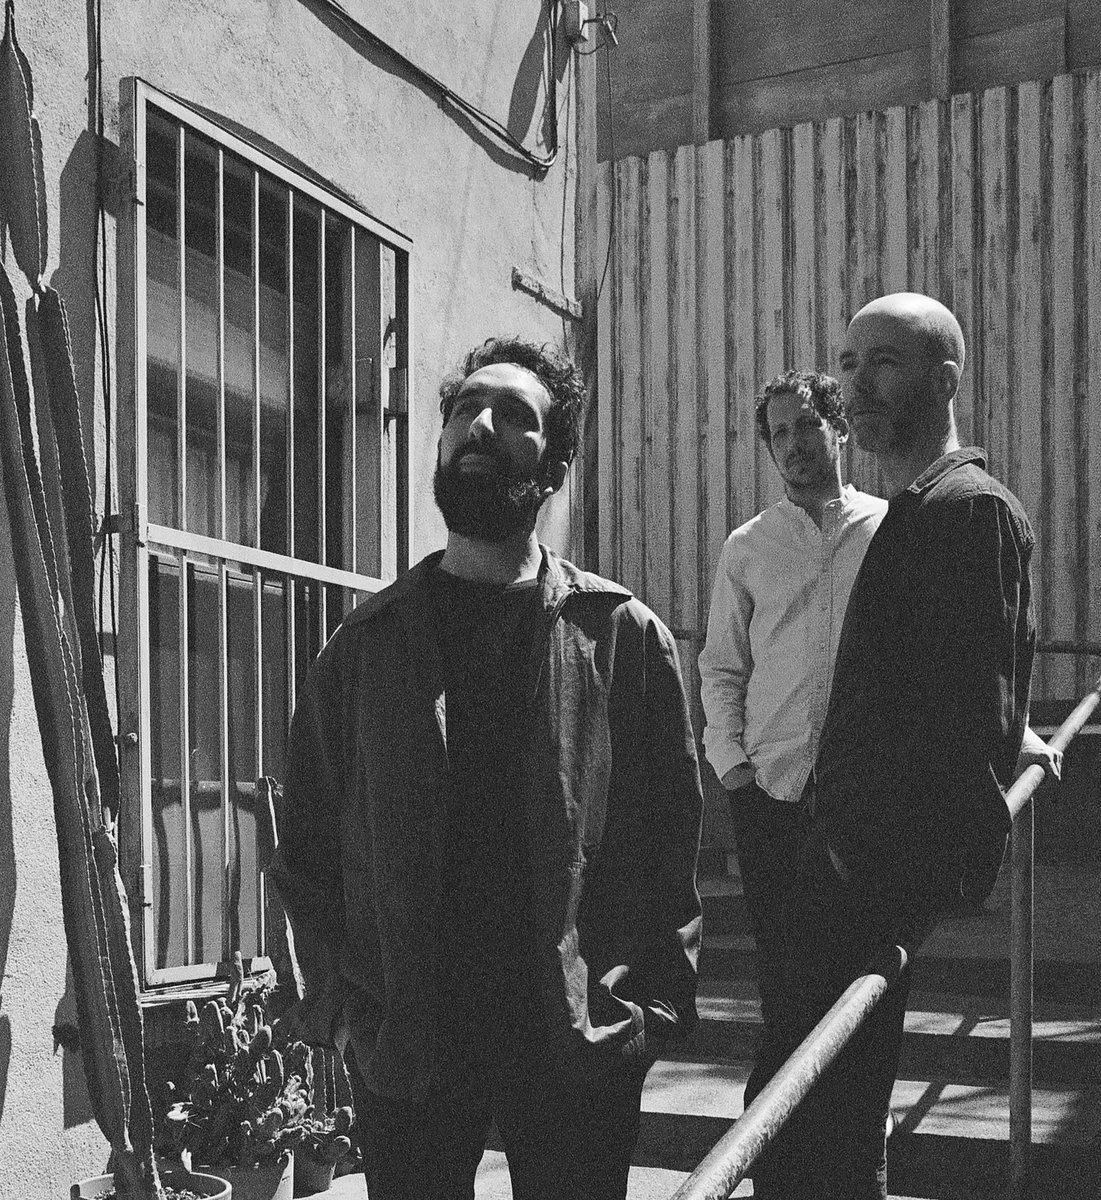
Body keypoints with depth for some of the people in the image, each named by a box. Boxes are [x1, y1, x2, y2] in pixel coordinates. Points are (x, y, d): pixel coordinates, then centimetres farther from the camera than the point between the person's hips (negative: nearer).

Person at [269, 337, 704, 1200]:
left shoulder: (624, 635, 2)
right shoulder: (367, 643, 7)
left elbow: (672, 839, 2)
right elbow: (308, 849, 9)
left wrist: (650, 1009, -6)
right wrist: (342, 1000, -1)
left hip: (579, 1053, -1)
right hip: (402, 1051, 2)